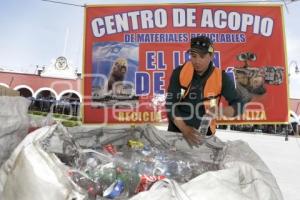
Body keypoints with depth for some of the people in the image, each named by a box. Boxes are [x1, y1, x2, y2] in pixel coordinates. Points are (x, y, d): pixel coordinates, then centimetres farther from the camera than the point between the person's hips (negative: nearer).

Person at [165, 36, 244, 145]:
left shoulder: (221, 77, -12)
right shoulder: (179, 72, -12)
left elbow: (238, 104, -9)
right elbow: (170, 103, -14)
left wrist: (220, 111, -31)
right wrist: (184, 128, -26)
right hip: (176, 130, 1)